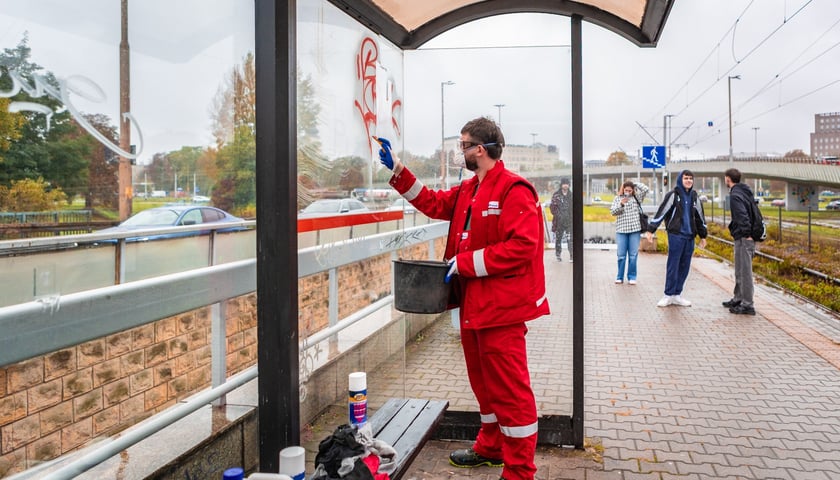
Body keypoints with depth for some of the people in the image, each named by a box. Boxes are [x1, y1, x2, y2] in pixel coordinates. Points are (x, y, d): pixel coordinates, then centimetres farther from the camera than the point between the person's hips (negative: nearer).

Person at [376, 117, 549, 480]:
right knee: (483, 380, 21)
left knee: (509, 387, -2)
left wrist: (465, 263, -19)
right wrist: (397, 169, 17)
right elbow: (433, 203, 22)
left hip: (501, 305, -10)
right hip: (473, 302, 10)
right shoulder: (468, 191, 14)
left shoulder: (513, 190, -16)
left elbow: (522, 246, -24)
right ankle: (490, 447, 38)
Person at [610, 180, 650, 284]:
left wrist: (634, 184, -2)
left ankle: (631, 277, 9)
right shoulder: (617, 198, 8)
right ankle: (620, 277, 11)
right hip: (621, 230, 0)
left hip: (635, 230, 0)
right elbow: (613, 212, 0)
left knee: (633, 255, 2)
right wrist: (621, 204, -16)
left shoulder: (637, 197, 7)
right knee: (621, 255, 2)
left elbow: (646, 189, -6)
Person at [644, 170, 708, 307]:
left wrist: (703, 236, 23)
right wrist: (651, 230, -16)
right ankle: (669, 295, 3)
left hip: (690, 236, 5)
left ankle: (677, 295, 14)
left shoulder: (694, 197, 14)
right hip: (676, 235, -5)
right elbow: (661, 212, -9)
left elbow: (700, 217, 21)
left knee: (684, 267, 6)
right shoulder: (673, 195, -3)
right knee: (673, 266, -4)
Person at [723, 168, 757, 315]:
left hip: (743, 238, -10)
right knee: (740, 271, 19)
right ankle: (738, 299, 30)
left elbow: (742, 216, -25)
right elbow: (753, 213, 19)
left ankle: (747, 305, -2)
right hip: (749, 237, 10)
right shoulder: (746, 192, 16)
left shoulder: (735, 195, -14)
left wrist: (747, 234, -22)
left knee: (744, 272, -5)